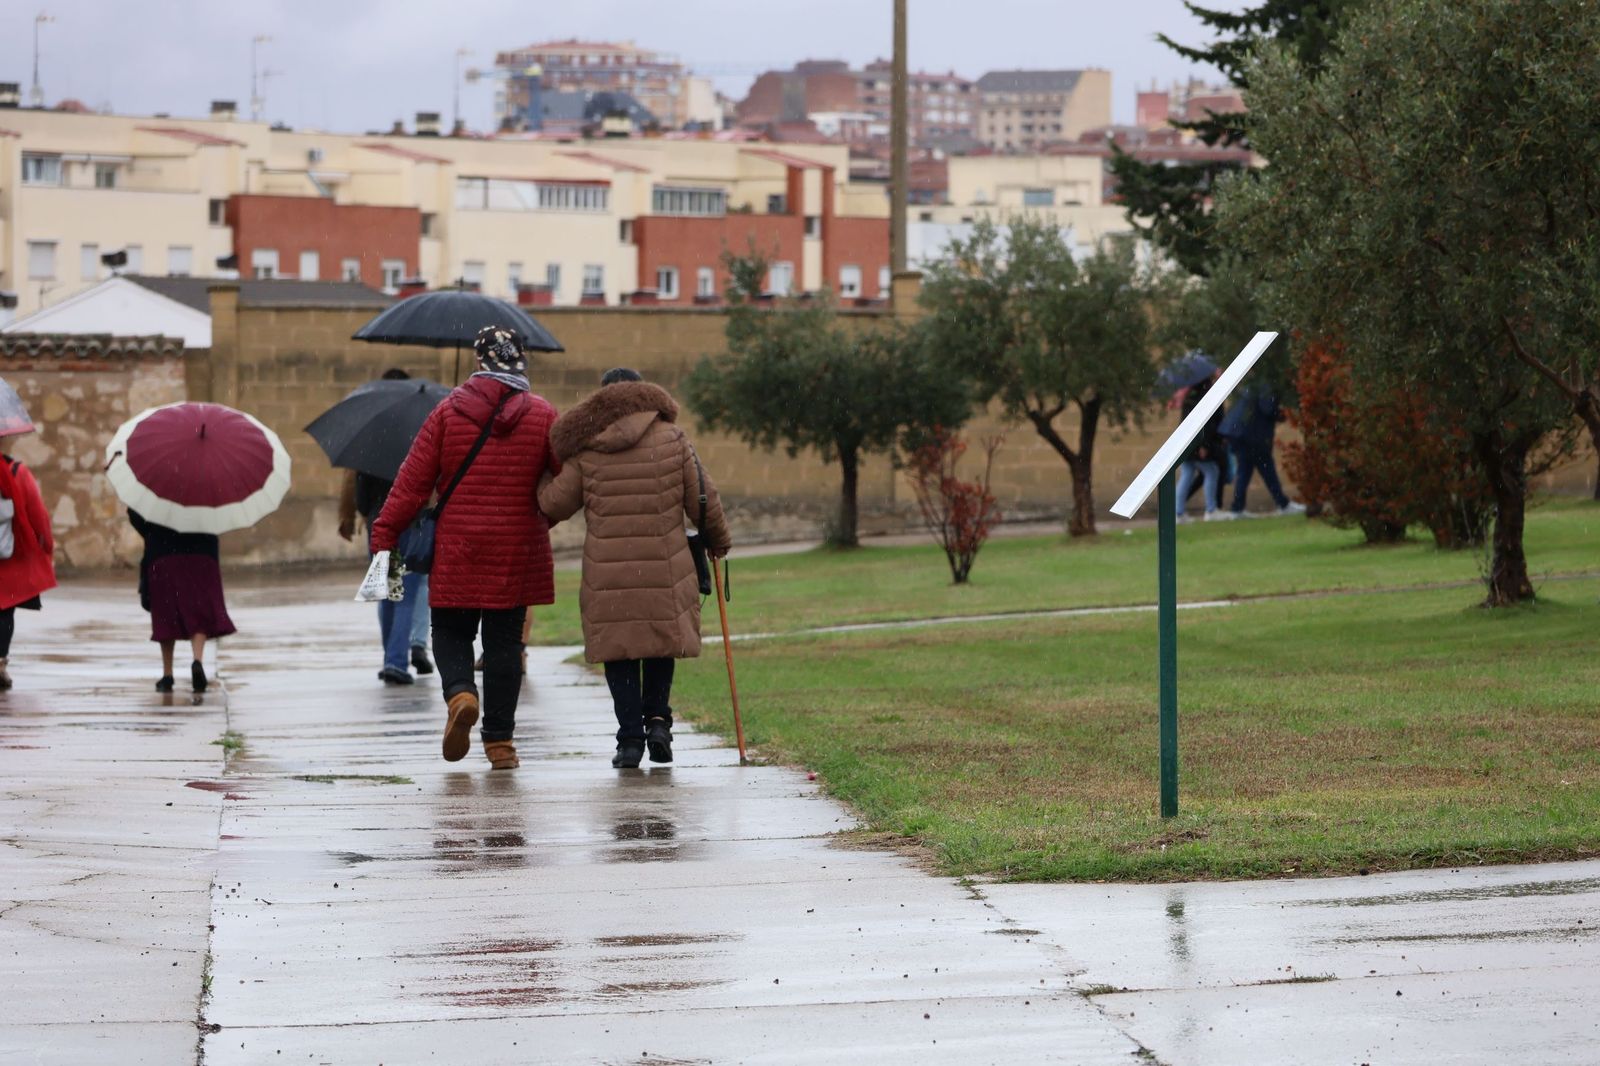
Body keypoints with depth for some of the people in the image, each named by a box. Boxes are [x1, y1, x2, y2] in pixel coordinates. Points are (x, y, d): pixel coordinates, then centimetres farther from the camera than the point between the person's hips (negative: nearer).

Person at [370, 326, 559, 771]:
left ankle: (460, 693, -16)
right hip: (517, 551, 1)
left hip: (457, 550, -1)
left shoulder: (448, 412, -3)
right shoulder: (542, 415, -1)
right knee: (504, 641, 8)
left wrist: (384, 534, 0)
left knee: (451, 630, 13)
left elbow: (413, 480, -4)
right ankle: (499, 740, 8)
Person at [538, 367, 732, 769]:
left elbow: (555, 503, 4)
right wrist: (718, 541, 22)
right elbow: (702, 498, 5)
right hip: (664, 569, 0)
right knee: (661, 643, 16)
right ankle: (657, 718, 1)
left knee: (618, 651, 7)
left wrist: (544, 478, 27)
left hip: (607, 571, 0)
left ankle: (630, 736, 0)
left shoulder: (585, 447, 1)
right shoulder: (671, 438, 3)